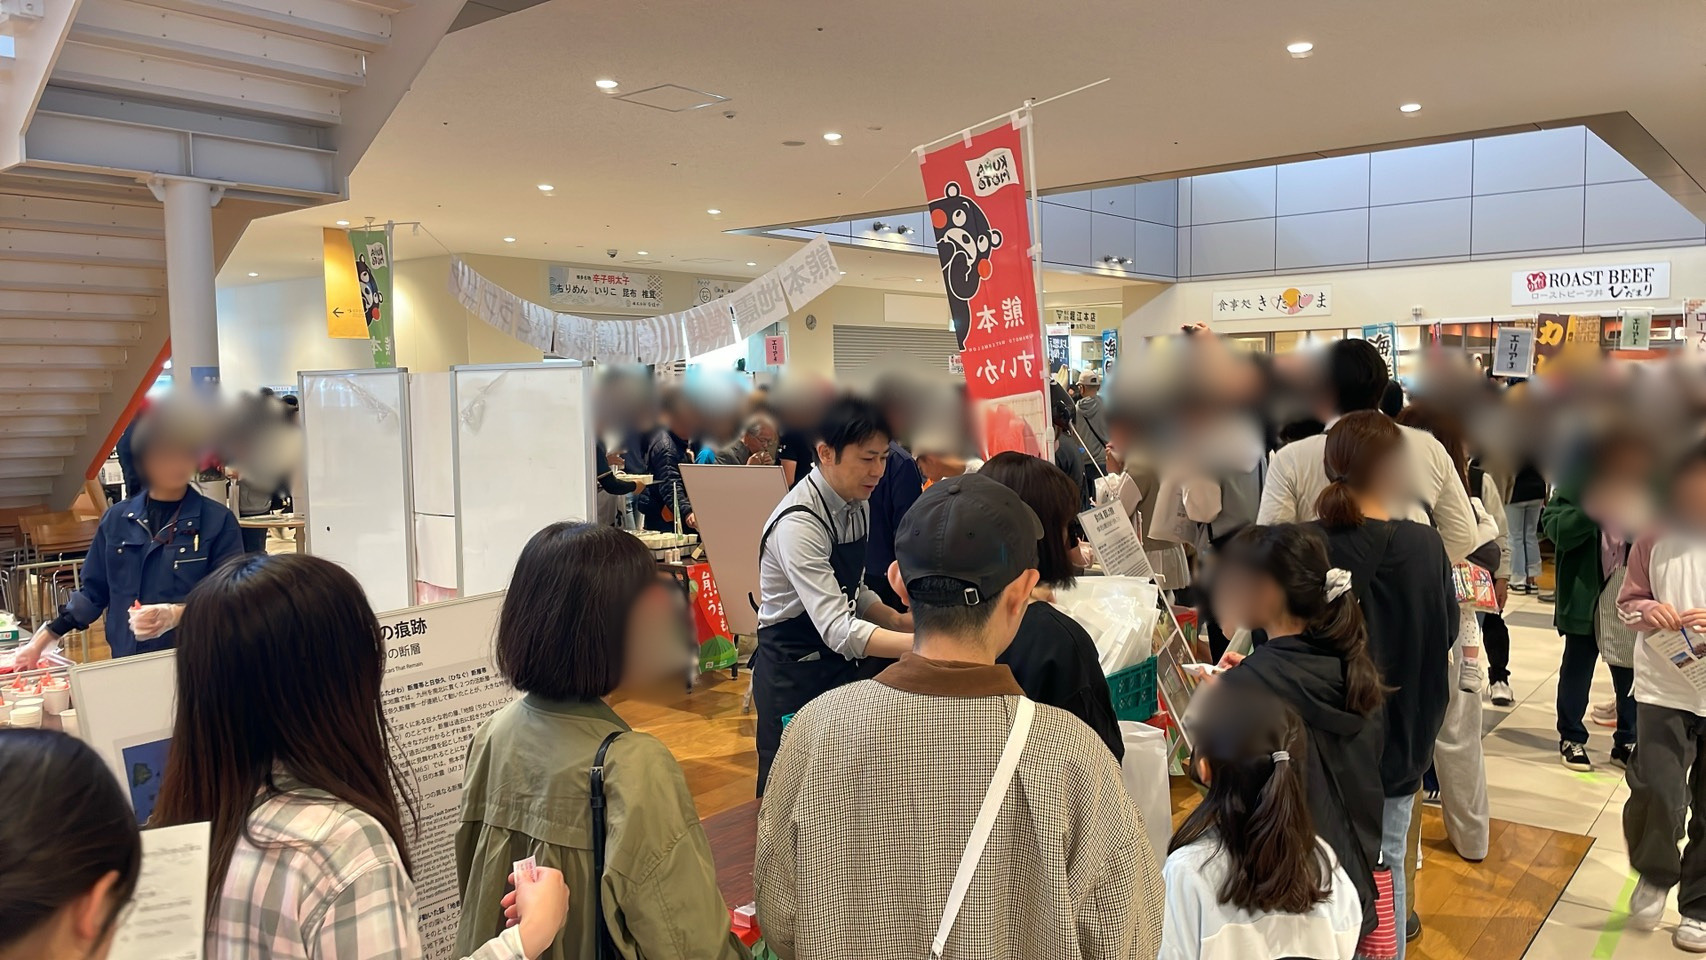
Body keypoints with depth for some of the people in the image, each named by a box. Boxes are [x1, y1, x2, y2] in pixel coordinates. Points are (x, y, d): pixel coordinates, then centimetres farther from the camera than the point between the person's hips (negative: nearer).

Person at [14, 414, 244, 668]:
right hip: (127, 662, 3)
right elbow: (93, 592, 13)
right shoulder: (116, 519, 6)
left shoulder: (218, 520, -6)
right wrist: (43, 639, 7)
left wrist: (176, 614, -23)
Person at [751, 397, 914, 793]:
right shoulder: (799, 522, -27)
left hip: (839, 663, 8)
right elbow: (837, 628, -33)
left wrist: (898, 620, -7)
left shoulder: (858, 504, 0)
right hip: (792, 674, -7)